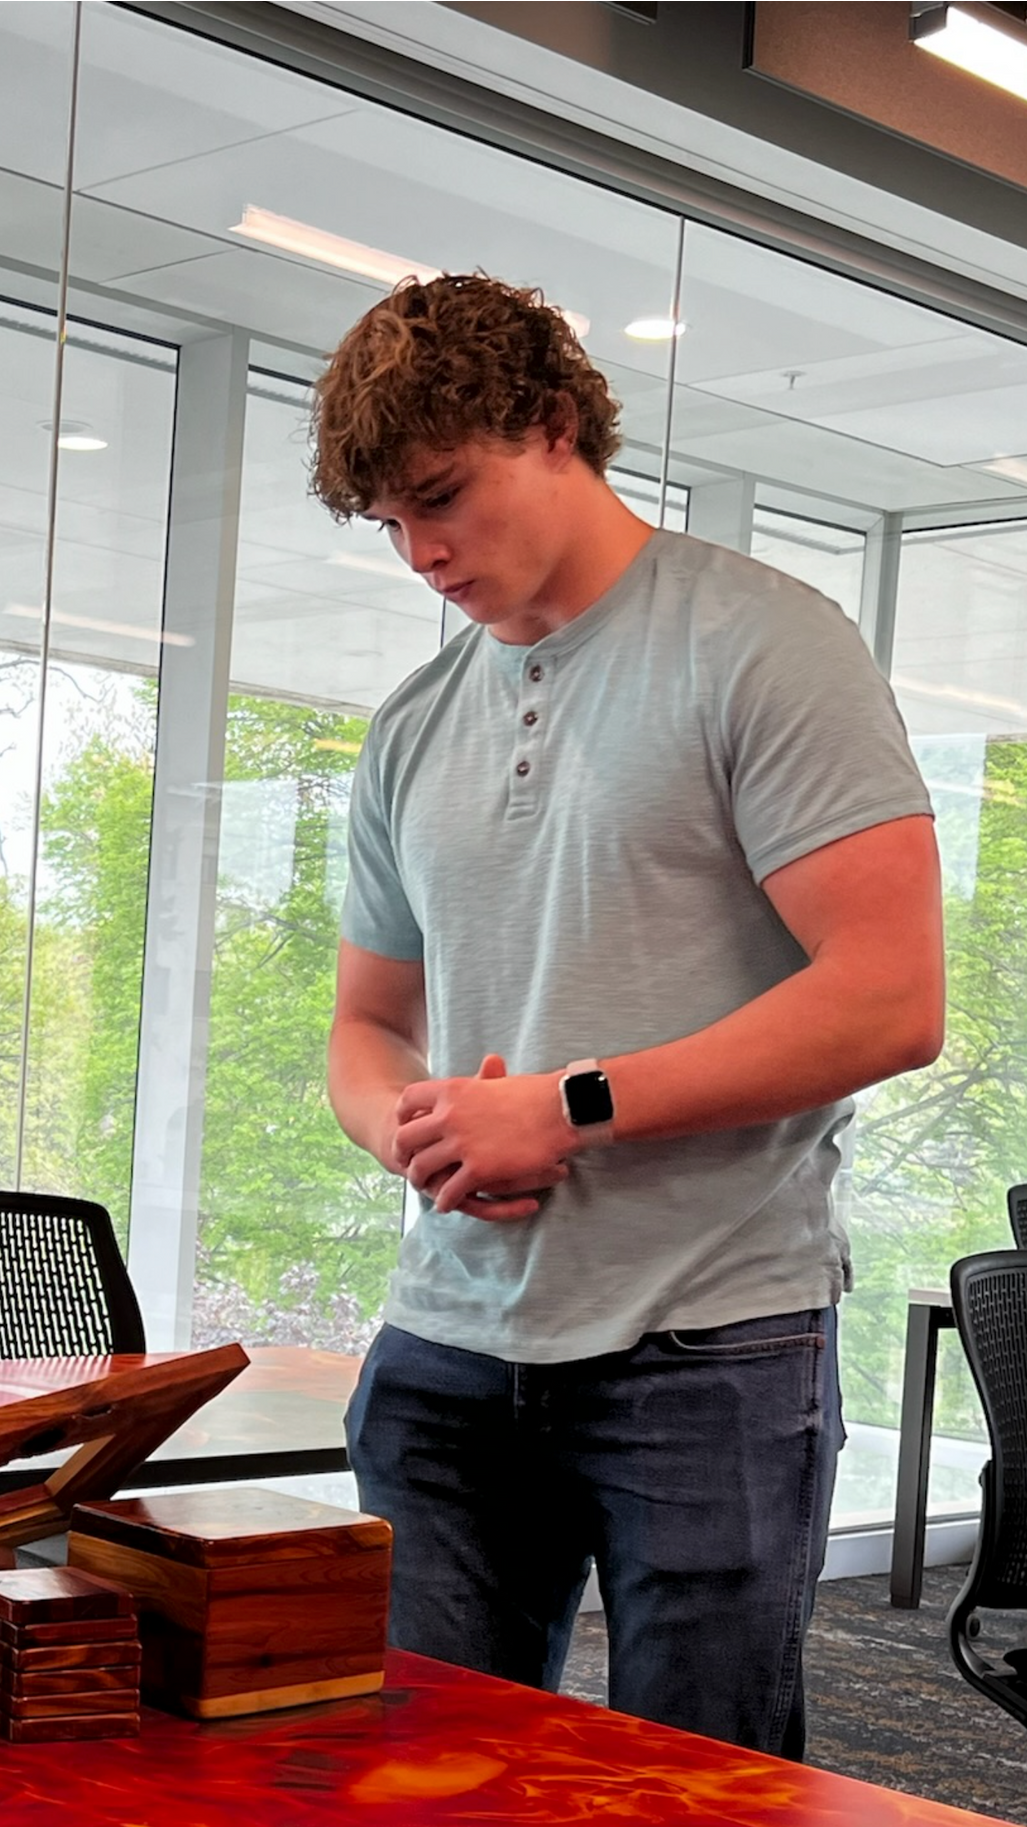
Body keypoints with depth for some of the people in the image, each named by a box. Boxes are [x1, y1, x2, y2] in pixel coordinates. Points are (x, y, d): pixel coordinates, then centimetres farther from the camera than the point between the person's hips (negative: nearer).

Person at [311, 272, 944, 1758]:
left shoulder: (759, 646, -4)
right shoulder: (411, 730, 16)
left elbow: (891, 997, -13)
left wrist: (568, 1106, -13)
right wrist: (415, 1129, -3)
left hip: (709, 1345, -5)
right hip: (449, 1346, 6)